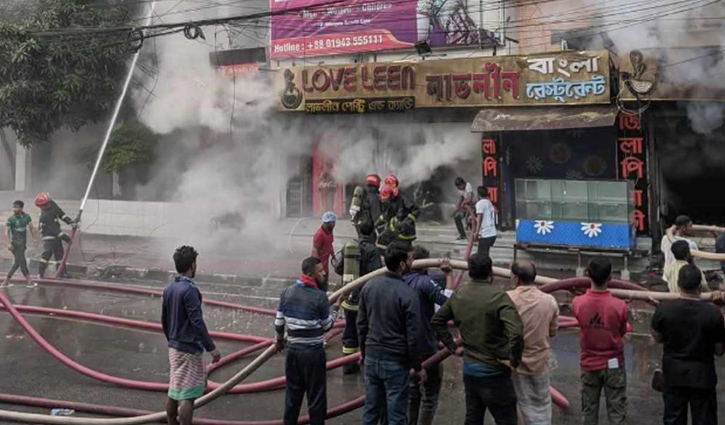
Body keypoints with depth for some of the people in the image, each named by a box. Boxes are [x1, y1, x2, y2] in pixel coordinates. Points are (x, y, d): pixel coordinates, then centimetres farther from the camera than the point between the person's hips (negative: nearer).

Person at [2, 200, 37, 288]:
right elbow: (7, 231, -10)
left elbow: (31, 227, 10)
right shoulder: (11, 219, -9)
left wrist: (35, 238, 0)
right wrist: (9, 243, -20)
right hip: (16, 244, -6)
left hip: (23, 243, 6)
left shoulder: (26, 216, 5)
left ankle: (6, 281, 18)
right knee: (22, 262, -7)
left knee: (17, 263, 10)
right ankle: (29, 281, -5)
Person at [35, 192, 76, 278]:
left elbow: (61, 214, 9)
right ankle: (40, 272, -10)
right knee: (47, 252, -17)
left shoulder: (53, 206, -4)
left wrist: (71, 222, -1)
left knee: (60, 253, 9)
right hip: (49, 236, -8)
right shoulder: (44, 216, -26)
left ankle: (62, 272, 15)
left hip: (57, 236, 8)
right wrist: (65, 237, -27)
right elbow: (53, 229, -27)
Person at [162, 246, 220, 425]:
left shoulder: (169, 289, 6)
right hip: (189, 349, -8)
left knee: (174, 391, 16)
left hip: (174, 346, 9)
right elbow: (197, 322, -23)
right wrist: (212, 348, -19)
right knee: (187, 395, -4)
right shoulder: (189, 289, -19)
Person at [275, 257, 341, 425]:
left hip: (293, 350, 5)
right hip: (313, 352, -5)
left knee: (293, 393, 17)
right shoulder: (319, 297, -17)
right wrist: (336, 306, 8)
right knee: (316, 396, 7)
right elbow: (327, 325, -6)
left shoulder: (287, 293, -1)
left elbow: (279, 322, 6)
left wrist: (279, 340, 24)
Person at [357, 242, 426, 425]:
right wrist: (418, 367, -2)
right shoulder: (407, 294, -18)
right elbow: (412, 336, -14)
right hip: (396, 362, -6)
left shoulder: (369, 286, -1)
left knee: (371, 409, 17)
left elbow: (361, 324, 8)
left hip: (372, 357, 6)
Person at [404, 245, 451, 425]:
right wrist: (449, 275, -18)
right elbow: (447, 301, -27)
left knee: (413, 391, 23)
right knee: (429, 395, 3)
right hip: (426, 349, -8)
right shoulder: (424, 282, -21)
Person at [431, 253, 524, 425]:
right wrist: (514, 359, -17)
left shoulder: (458, 295, 2)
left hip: (469, 367, 6)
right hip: (494, 371, -6)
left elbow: (436, 321, 13)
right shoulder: (498, 296, -19)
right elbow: (516, 332, -30)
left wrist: (452, 347, 13)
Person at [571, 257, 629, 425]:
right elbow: (622, 332, -2)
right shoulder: (619, 306, -20)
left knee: (589, 411, 14)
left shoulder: (578, 303, -15)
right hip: (613, 364, -2)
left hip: (589, 364, 2)